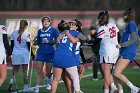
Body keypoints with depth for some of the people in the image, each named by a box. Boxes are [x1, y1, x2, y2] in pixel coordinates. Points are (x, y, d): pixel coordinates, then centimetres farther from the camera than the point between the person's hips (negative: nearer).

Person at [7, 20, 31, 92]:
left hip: (15, 54, 3)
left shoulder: (14, 33, 5)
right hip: (24, 54, -3)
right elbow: (29, 45, -5)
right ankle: (26, 87, 7)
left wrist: (10, 54, 16)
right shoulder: (26, 34, -7)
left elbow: (12, 45, 8)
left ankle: (11, 83, -14)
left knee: (15, 71, 10)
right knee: (25, 71, 6)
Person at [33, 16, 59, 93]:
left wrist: (49, 41, -17)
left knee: (48, 71, 7)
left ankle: (48, 83, 37)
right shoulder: (39, 31, 10)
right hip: (41, 52, 2)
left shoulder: (53, 30, -1)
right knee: (39, 71, -7)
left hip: (50, 53, -2)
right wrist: (34, 42, -4)